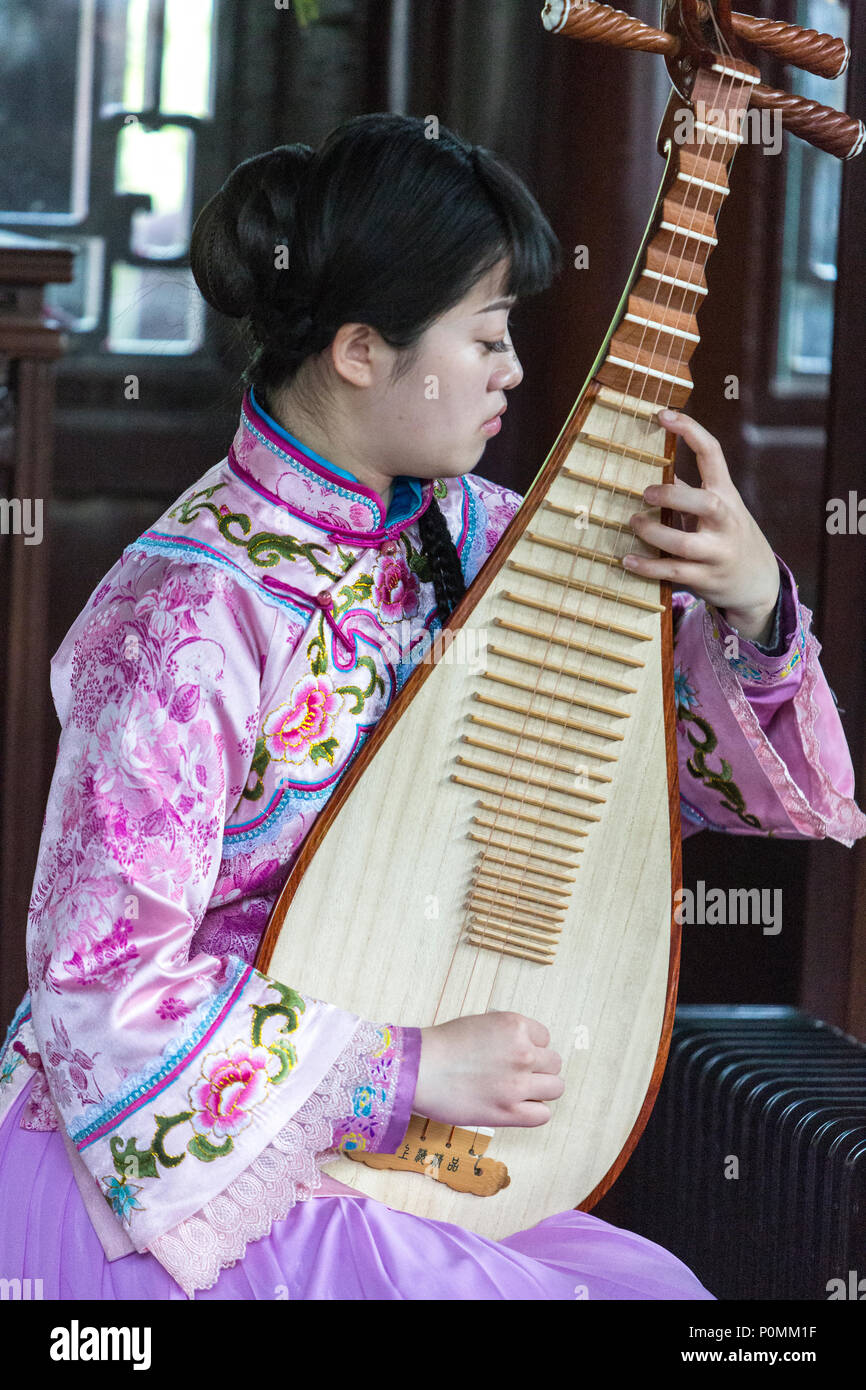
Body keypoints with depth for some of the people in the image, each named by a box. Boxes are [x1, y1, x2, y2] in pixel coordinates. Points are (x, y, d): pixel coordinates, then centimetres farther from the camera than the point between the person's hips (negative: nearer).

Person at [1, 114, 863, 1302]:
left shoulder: (461, 533, 0)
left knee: (656, 1287, -8)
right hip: (163, 1164, -7)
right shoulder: (195, 614, -22)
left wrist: (751, 604, -11)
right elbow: (103, 990, -23)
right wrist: (415, 1069, -21)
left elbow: (692, 747, 10)